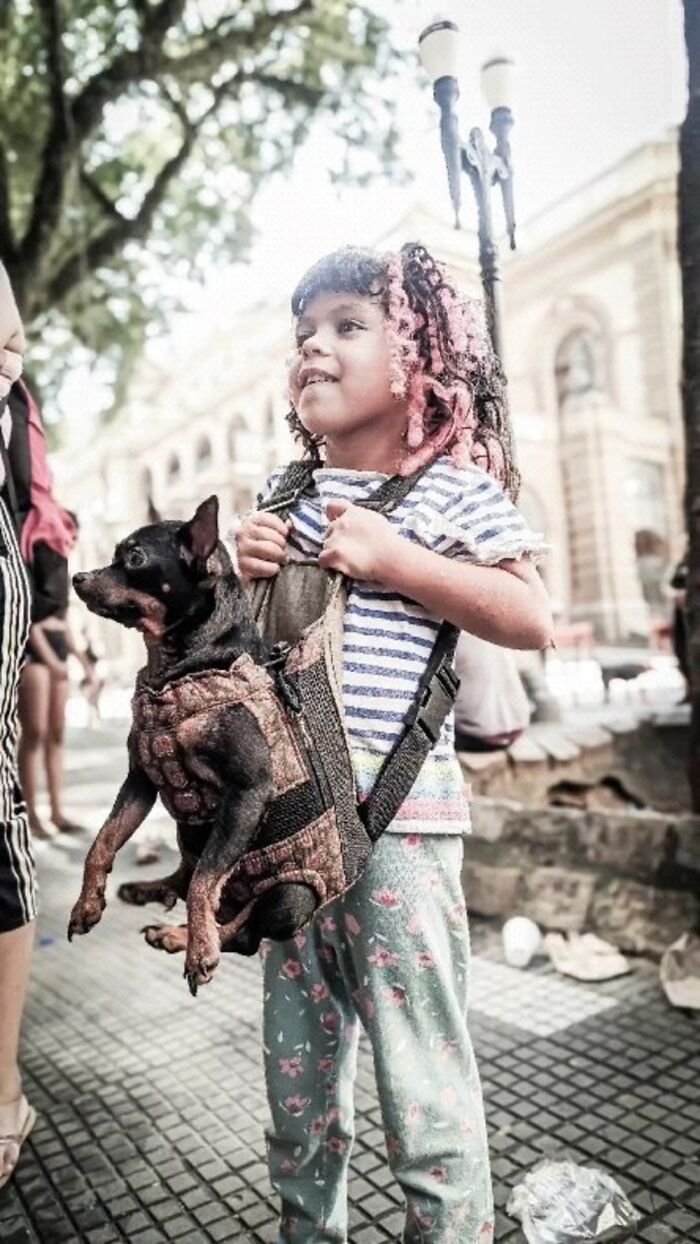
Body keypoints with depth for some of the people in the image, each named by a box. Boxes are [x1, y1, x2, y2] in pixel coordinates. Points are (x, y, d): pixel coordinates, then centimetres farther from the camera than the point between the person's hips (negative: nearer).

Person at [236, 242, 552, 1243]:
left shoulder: (454, 491, -3)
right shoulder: (281, 495, 13)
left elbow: (531, 619, -10)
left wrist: (392, 561, -15)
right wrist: (246, 573, 0)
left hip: (398, 822, -5)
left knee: (426, 1098, 6)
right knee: (297, 1096, 21)